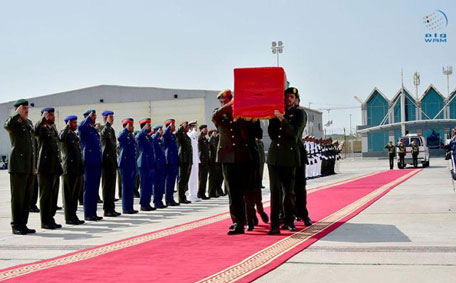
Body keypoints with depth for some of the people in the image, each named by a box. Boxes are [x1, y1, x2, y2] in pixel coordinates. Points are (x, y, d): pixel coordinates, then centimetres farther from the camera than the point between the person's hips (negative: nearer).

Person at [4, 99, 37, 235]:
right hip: (18, 167, -7)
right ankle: (16, 226, 3)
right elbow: (7, 125, -33)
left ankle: (23, 224, 17)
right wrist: (18, 113, -18)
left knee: (27, 198, 10)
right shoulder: (13, 123, -5)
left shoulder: (29, 123, 19)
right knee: (17, 197, -2)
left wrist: (35, 165, 21)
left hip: (29, 167, 7)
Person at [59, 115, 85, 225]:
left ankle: (73, 216, 20)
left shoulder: (75, 135, 18)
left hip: (77, 170, 8)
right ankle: (69, 218, 3)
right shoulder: (64, 133, -7)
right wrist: (67, 126, -21)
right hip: (69, 170, -8)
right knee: (68, 195, -1)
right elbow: (61, 138, -33)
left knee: (76, 194, 12)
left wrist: (81, 169, 23)